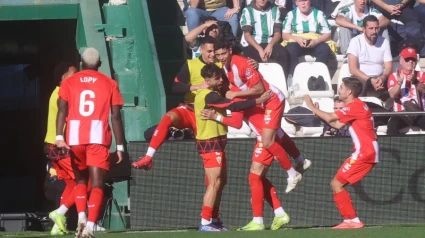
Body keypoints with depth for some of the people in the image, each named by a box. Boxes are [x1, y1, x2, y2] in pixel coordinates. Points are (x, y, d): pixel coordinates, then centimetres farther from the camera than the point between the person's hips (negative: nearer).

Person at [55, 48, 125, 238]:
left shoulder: (69, 83, 11)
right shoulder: (109, 84, 10)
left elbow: (62, 110, -2)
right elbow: (115, 116, 5)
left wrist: (59, 137, -9)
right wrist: (120, 146, 6)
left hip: (75, 138, 2)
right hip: (99, 137, -2)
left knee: (80, 180, 20)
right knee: (97, 185, -3)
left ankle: (81, 217, 0)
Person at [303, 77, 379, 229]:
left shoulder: (355, 106, -13)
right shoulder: (356, 106, 19)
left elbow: (330, 118, -17)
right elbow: (338, 124, 16)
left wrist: (312, 107, -4)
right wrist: (318, 113, 16)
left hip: (364, 153, -10)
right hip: (367, 152, 10)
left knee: (336, 183, -10)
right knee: (336, 184, 13)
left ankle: (352, 220, -11)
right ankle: (351, 220, 10)